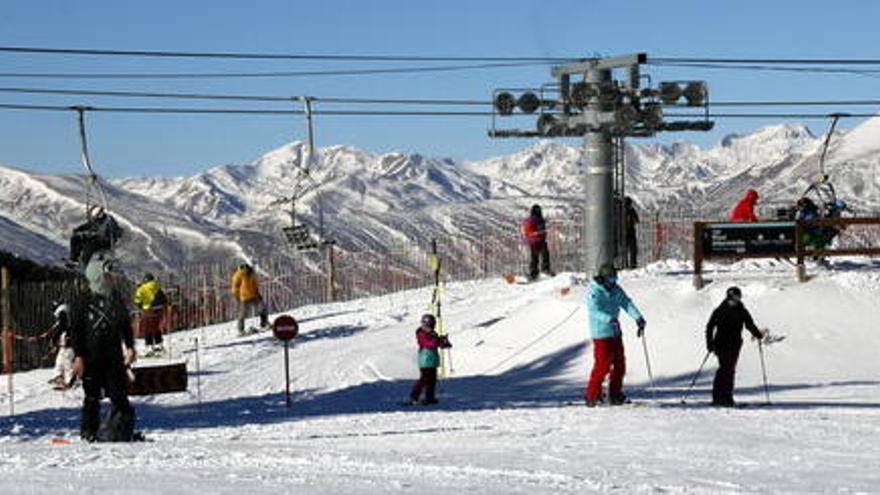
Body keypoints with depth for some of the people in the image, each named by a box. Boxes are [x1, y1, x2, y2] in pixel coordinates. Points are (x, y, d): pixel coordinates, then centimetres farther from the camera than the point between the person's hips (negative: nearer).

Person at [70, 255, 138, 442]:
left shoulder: (116, 298, 10)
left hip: (113, 355, 4)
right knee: (92, 397, 3)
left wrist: (129, 346, 10)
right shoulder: (82, 300, -4)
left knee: (120, 396, 0)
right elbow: (75, 329, -5)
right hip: (91, 356, -4)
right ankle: (89, 432, 12)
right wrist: (78, 356, -11)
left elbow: (125, 323, 19)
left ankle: (121, 431, 8)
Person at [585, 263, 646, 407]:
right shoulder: (594, 292, -13)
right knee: (602, 365, -9)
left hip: (615, 332, 7)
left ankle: (615, 395, 18)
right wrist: (609, 319, -41)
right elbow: (595, 311, -25)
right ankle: (592, 395, 3)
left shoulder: (616, 290, 7)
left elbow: (627, 303, 1)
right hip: (601, 334, -7)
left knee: (619, 364, 8)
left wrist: (638, 318, -15)